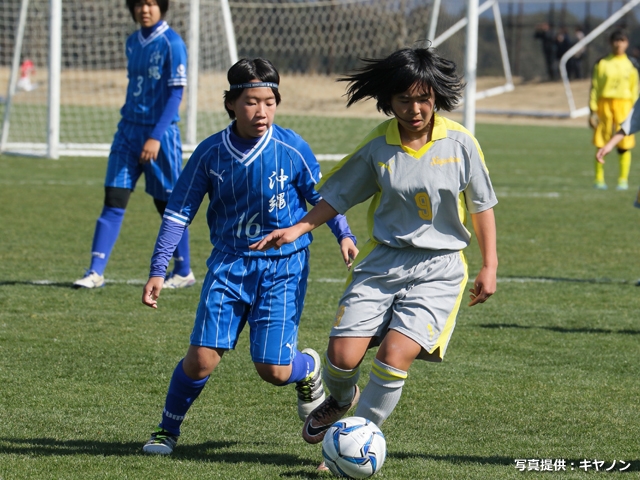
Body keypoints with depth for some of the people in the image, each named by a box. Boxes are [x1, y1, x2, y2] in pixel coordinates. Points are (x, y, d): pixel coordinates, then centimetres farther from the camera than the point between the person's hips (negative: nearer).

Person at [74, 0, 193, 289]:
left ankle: (184, 272, 18)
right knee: (113, 200, -2)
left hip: (161, 133, -6)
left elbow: (175, 94, -14)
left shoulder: (172, 44, -10)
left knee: (168, 203, 4)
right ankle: (95, 271, -3)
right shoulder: (132, 43, 10)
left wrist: (156, 137, -20)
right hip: (128, 130, 6)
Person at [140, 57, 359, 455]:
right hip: (230, 262, 1)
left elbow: (321, 197, 7)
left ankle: (309, 368, 31)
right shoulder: (210, 153, -6)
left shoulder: (292, 149, -10)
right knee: (202, 358, -9)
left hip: (283, 267, -1)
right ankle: (167, 430, 14)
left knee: (274, 369, -7)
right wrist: (158, 270, -5)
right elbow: (178, 212, -1)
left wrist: (344, 235, -6)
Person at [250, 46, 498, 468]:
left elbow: (482, 205, 6)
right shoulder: (377, 147, -2)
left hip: (439, 269, -2)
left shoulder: (460, 143, -4)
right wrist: (298, 229, -2)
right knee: (343, 357, -9)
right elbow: (339, 195, 10)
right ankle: (339, 401, 29)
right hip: (383, 260, 2)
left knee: (393, 358, -18)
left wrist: (490, 267, 5)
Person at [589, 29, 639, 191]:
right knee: (601, 143, -1)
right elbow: (594, 88, 5)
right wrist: (593, 111, -1)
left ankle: (623, 179, 4)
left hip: (624, 105, 1)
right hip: (604, 104, 0)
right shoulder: (601, 64, 5)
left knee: (624, 144, -3)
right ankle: (599, 179, 6)